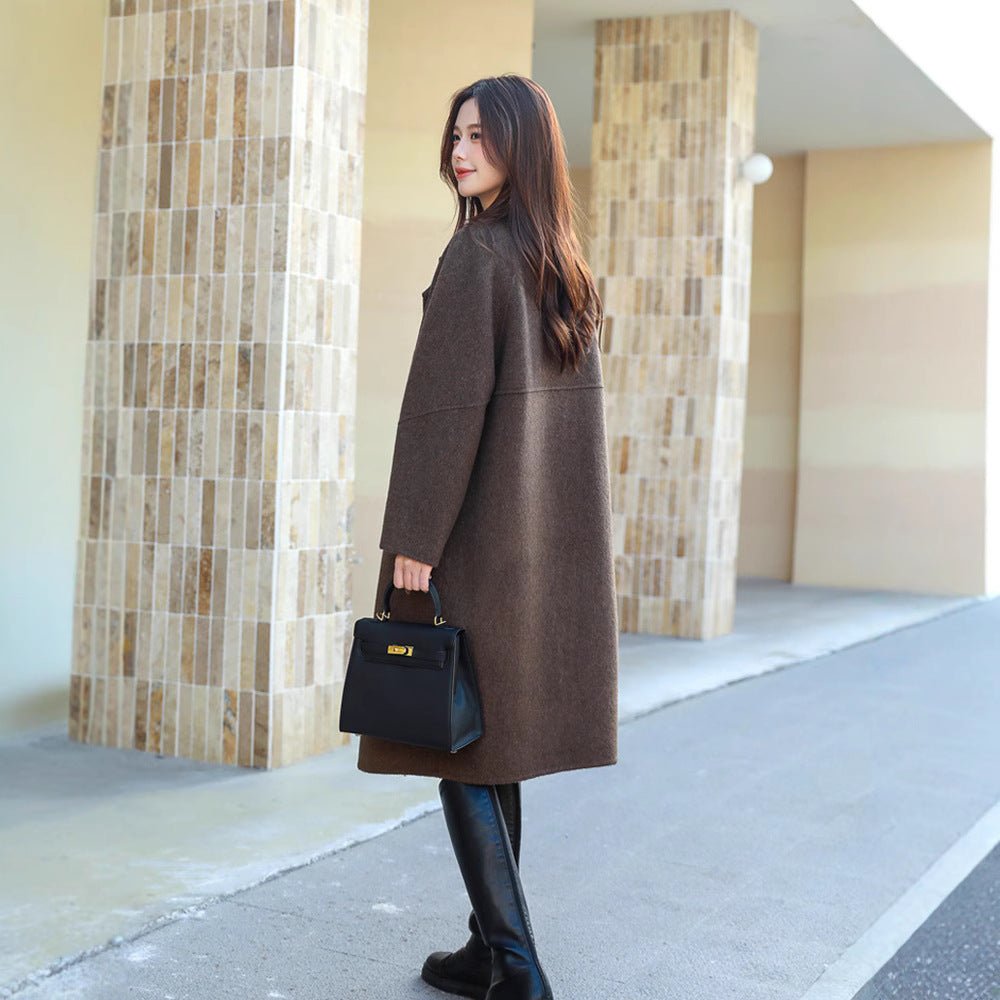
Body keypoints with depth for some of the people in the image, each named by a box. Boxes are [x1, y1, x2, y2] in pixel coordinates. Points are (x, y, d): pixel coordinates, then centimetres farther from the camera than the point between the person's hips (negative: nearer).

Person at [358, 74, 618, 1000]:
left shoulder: (477, 253, -13)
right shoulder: (565, 265, 12)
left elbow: (448, 400, -19)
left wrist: (412, 536, -17)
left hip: (474, 533, -8)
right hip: (546, 536, 8)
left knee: (458, 743, -1)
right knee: (493, 745, 15)